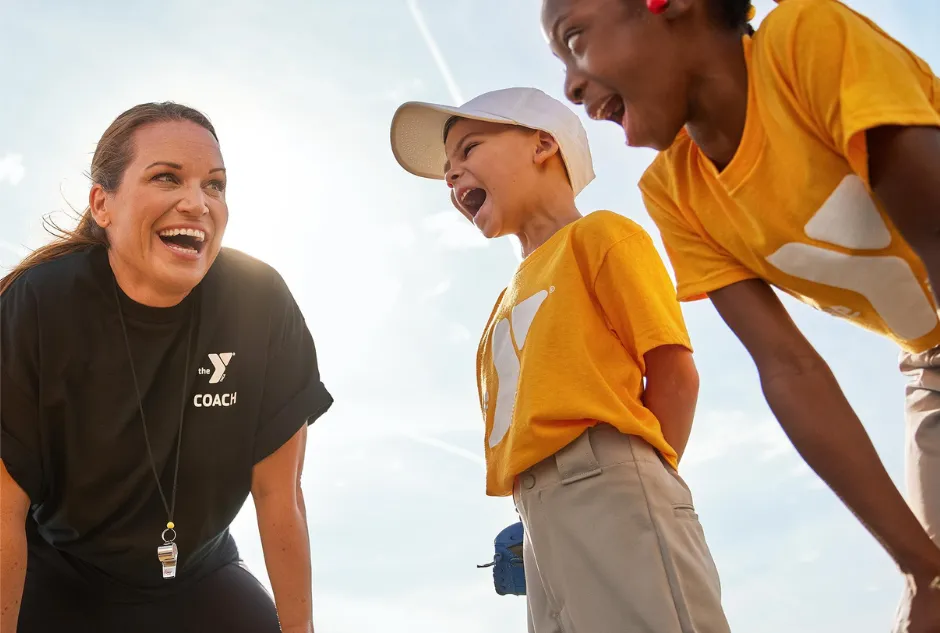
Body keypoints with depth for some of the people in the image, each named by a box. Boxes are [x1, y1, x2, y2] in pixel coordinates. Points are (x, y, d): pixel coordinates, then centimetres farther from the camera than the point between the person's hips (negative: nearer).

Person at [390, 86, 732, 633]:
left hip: (605, 486, -7)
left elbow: (675, 372, -2)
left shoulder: (596, 235, 7)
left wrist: (639, 479, -6)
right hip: (541, 520, 7)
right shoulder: (512, 296, 28)